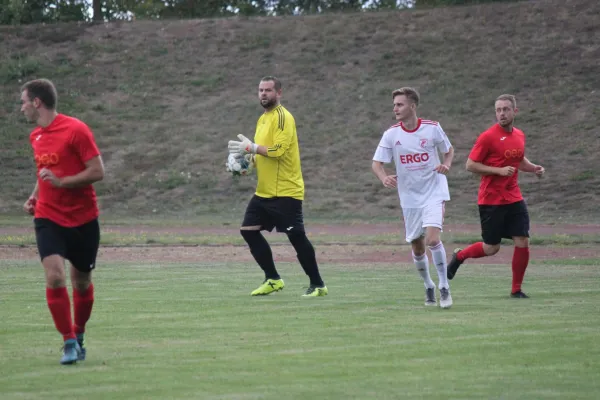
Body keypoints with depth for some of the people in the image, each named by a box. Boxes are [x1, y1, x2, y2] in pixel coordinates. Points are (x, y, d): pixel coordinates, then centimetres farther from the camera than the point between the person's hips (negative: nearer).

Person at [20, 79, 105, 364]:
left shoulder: (76, 130, -12)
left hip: (83, 220, -4)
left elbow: (98, 171, -15)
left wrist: (60, 181, -22)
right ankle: (69, 343, -8)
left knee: (82, 282, 9)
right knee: (54, 277, -16)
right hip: (48, 219, 4)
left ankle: (78, 335, 33)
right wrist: (35, 197, 7)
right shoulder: (35, 137, 9)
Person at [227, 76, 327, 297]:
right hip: (264, 191, 9)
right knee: (248, 230, 4)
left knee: (297, 237, -6)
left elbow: (278, 150, -23)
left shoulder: (282, 117, -12)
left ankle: (317, 285, 5)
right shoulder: (263, 119, 16)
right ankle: (272, 279, 14)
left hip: (285, 192, -9)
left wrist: (251, 147, -17)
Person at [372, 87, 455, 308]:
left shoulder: (432, 128, -7)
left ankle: (444, 287, -9)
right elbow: (377, 163, -3)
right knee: (417, 248, 8)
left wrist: (446, 164, -14)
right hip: (410, 198, 3)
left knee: (432, 239, -21)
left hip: (434, 193, -3)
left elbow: (449, 150, 9)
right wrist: (384, 178, -24)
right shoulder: (391, 134, -4)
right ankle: (428, 287, 31)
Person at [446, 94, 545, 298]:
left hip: (514, 199, 5)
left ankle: (516, 289, 8)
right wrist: (499, 170, -20)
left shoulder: (519, 135, 8)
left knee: (523, 242, -4)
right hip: (491, 201, -5)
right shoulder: (488, 137, -12)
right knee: (491, 248, 1)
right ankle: (459, 256, 30)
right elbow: (470, 165, -11)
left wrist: (533, 168, 6)